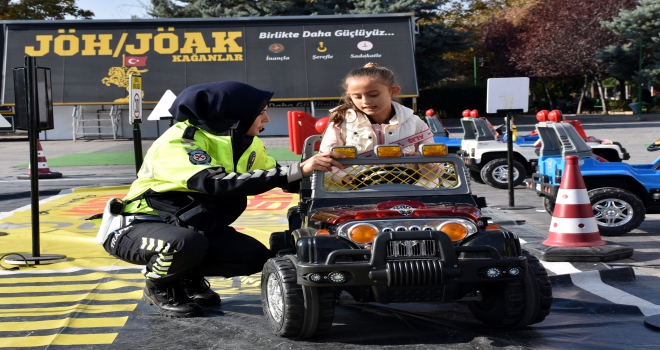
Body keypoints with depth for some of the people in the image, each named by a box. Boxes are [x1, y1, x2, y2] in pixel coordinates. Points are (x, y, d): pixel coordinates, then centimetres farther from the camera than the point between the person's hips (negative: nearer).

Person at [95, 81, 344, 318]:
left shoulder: (244, 141, -2)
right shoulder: (179, 141, -28)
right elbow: (218, 183, -43)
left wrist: (315, 171, -16)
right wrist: (299, 170, -48)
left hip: (190, 226, 7)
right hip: (139, 226, -7)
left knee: (257, 258, -11)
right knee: (188, 244, -38)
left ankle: (187, 278, 12)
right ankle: (158, 288, -6)